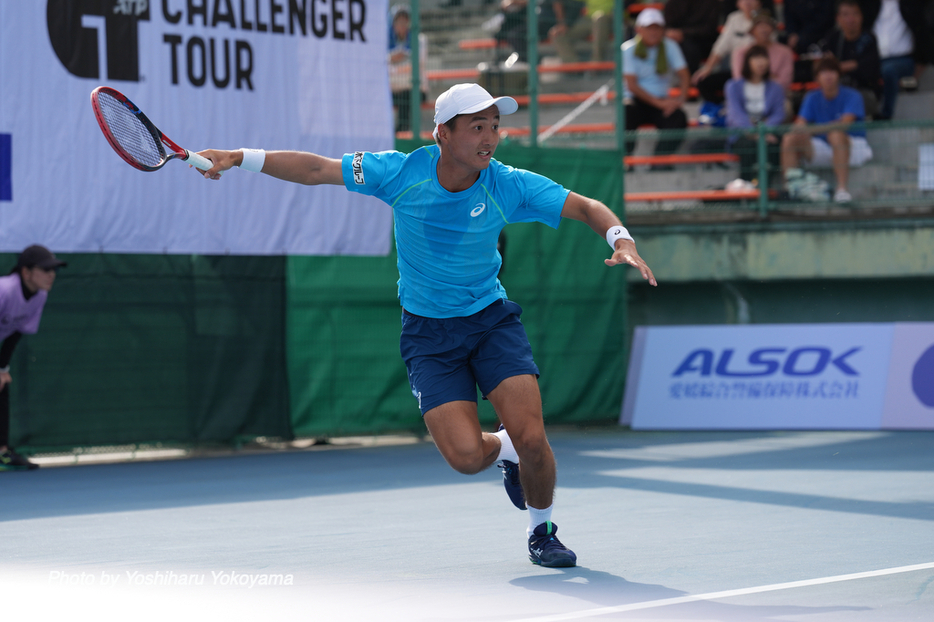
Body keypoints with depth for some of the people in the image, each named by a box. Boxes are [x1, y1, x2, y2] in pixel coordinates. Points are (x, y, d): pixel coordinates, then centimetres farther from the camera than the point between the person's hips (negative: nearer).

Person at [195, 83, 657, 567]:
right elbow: (315, 169, -6)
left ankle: (541, 531, 16)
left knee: (531, 439, -14)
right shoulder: (400, 172, -13)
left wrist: (621, 239, -30)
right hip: (428, 332, -1)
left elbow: (588, 208, -9)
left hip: (492, 321, 1)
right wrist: (238, 158, -11)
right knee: (466, 455, -17)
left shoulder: (509, 186, -13)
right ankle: (505, 450, 22)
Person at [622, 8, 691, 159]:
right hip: (636, 101, -3)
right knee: (625, 115, -36)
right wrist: (658, 103, -22)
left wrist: (680, 99, -22)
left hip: (662, 100, 3)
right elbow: (632, 85, -12)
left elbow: (684, 75, -2)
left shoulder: (670, 46, 4)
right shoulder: (629, 49, -5)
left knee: (679, 117, -28)